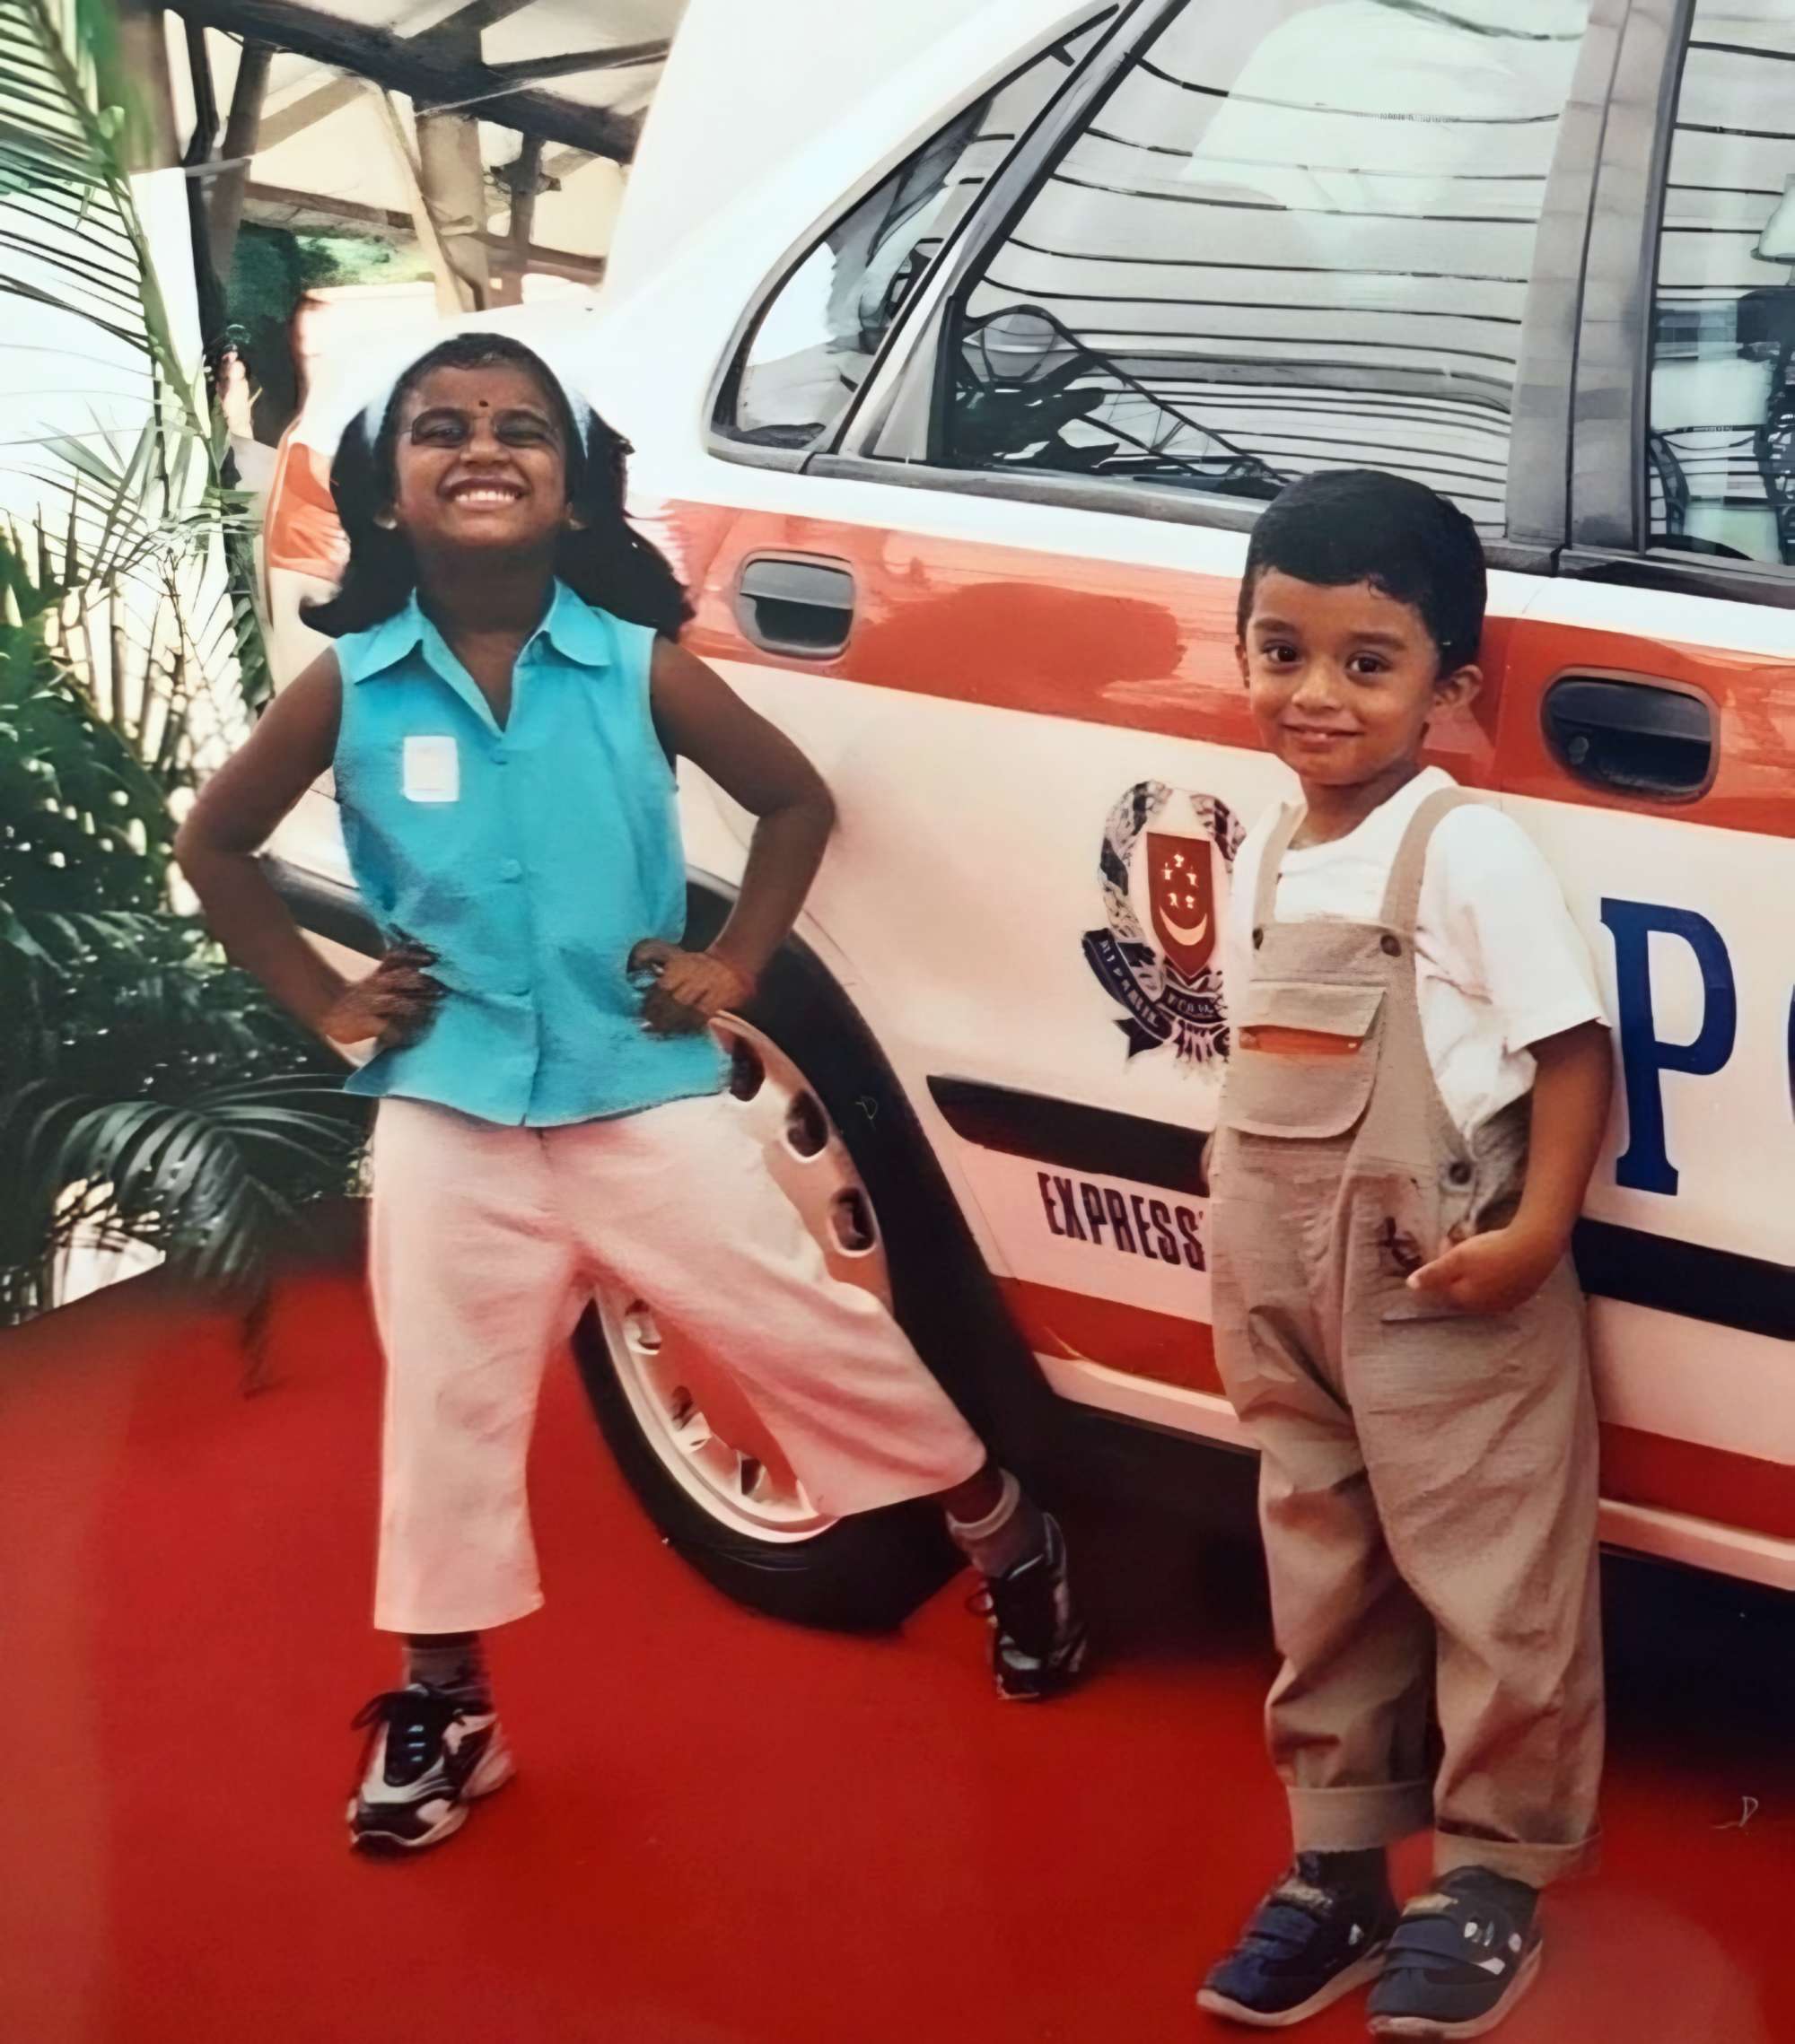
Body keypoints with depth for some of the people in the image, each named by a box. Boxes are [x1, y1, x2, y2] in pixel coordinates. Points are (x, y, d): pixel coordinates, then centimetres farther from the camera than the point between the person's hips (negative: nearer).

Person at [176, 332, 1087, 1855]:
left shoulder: (639, 668, -6)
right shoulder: (350, 687, -4)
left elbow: (796, 800, 8)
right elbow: (213, 844, 9)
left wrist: (736, 964, 2)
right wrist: (324, 1002, 4)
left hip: (644, 1093, -1)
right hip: (450, 1119, 1)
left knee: (816, 1340, 4)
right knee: (449, 1407, 7)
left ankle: (1007, 1536, 26)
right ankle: (442, 1706, 22)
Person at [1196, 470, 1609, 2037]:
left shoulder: (1472, 854, -15)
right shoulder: (1262, 860, 7)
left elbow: (1573, 1045, -16)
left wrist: (1537, 1232, -22)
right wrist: (1242, 1225, 10)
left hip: (1448, 1294, -7)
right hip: (1290, 1291, 7)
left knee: (1493, 1588, 4)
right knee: (1325, 1583, 16)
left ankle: (1488, 1879, 19)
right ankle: (1337, 1865, 29)